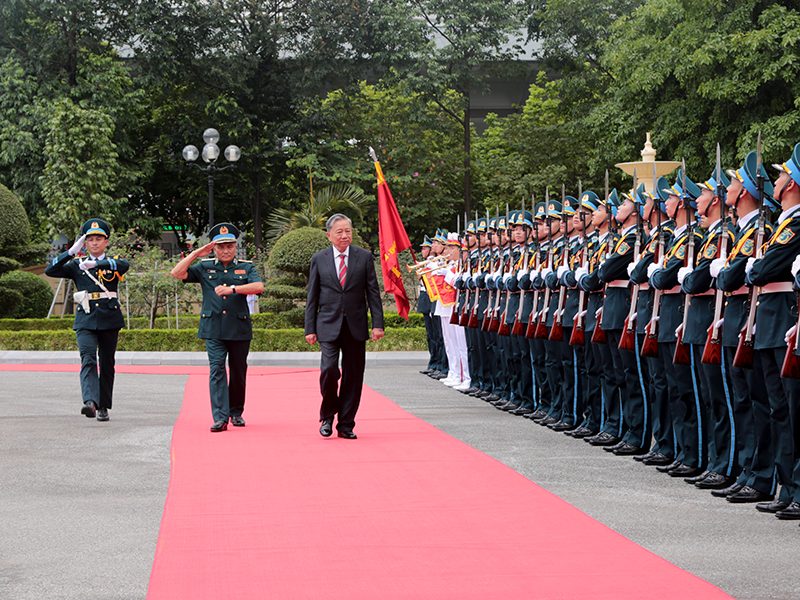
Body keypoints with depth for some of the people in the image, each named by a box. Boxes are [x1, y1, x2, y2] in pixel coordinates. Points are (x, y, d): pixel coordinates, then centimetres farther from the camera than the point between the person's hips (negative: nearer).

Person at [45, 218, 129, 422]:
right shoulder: (77, 266, 10)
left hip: (109, 320, 1)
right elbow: (50, 271, -1)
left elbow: (124, 265, -18)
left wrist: (97, 264, -32)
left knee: (107, 364, 6)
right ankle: (90, 402, -35)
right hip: (86, 320, -1)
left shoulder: (113, 262, 7)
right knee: (88, 359, -19)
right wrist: (71, 252, -10)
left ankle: (103, 407, 17)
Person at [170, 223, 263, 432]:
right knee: (216, 369, -11)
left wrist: (233, 288, -22)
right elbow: (177, 273, 2)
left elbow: (259, 286, -10)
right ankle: (220, 417, -16)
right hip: (213, 328, 0)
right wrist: (196, 254, -2)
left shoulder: (246, 268, 8)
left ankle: (236, 412, 26)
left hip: (239, 328, 1)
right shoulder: (205, 268, 11)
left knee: (239, 372, 9)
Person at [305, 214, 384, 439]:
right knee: (329, 369, -15)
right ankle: (327, 417, 7)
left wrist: (378, 324, -3)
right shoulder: (319, 260, 6)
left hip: (355, 325, 1)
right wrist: (310, 328, 1)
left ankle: (346, 425, 12)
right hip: (329, 325, -1)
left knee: (353, 375, 3)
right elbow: (312, 297, 7)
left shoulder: (364, 257, 6)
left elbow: (373, 292, 5)